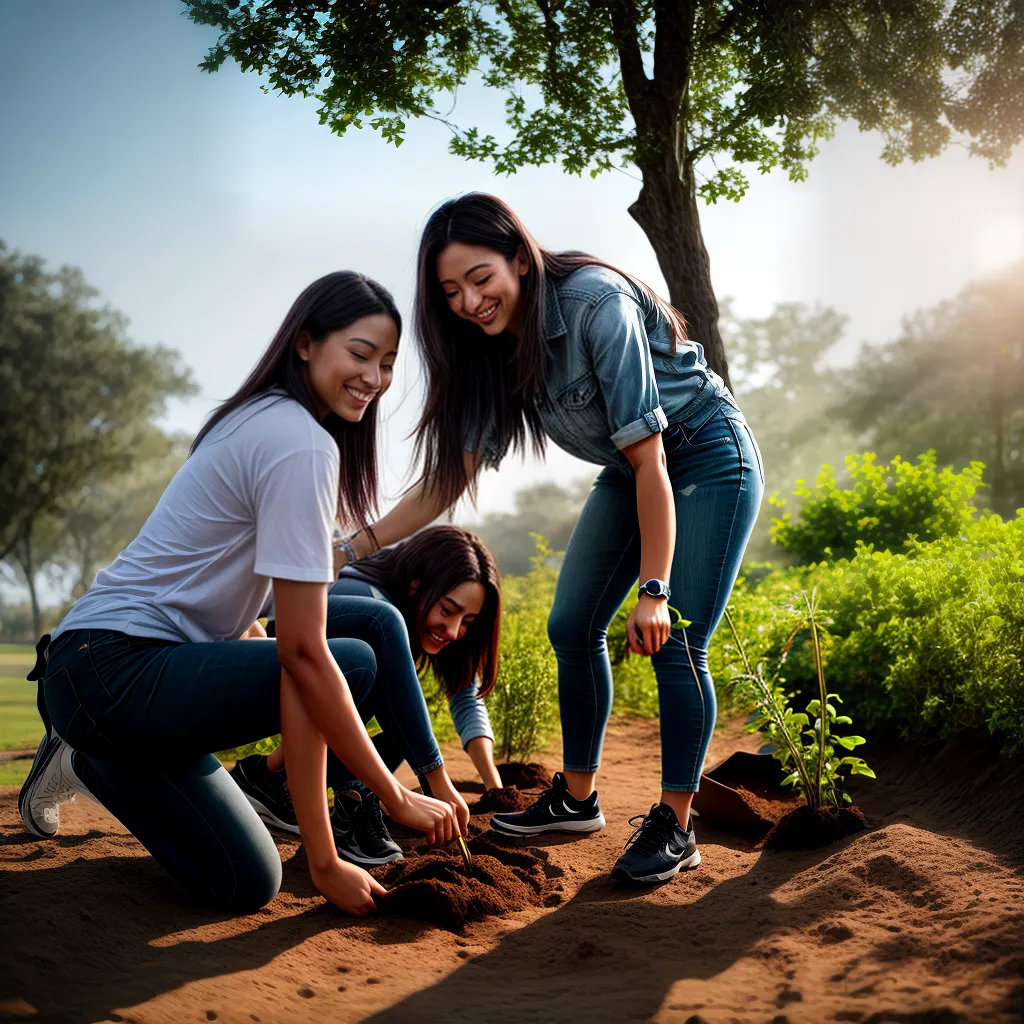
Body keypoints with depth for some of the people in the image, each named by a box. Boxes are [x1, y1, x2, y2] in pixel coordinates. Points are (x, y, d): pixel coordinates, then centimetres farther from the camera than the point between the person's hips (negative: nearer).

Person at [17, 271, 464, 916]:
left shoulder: (263, 419, 13)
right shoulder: (302, 444, -19)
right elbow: (302, 650, -22)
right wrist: (395, 798, -17)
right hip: (112, 671, -10)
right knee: (355, 659, -19)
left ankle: (93, 760, 15)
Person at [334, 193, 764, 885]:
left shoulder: (595, 303, -31)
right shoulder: (493, 348, -9)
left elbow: (650, 459, -30)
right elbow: (450, 476, -6)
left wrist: (654, 590, -30)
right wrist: (354, 546, -14)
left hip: (708, 458, -7)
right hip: (630, 472, 7)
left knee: (674, 644, -13)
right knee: (573, 628, 5)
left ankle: (675, 827, -1)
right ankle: (577, 800, 20)